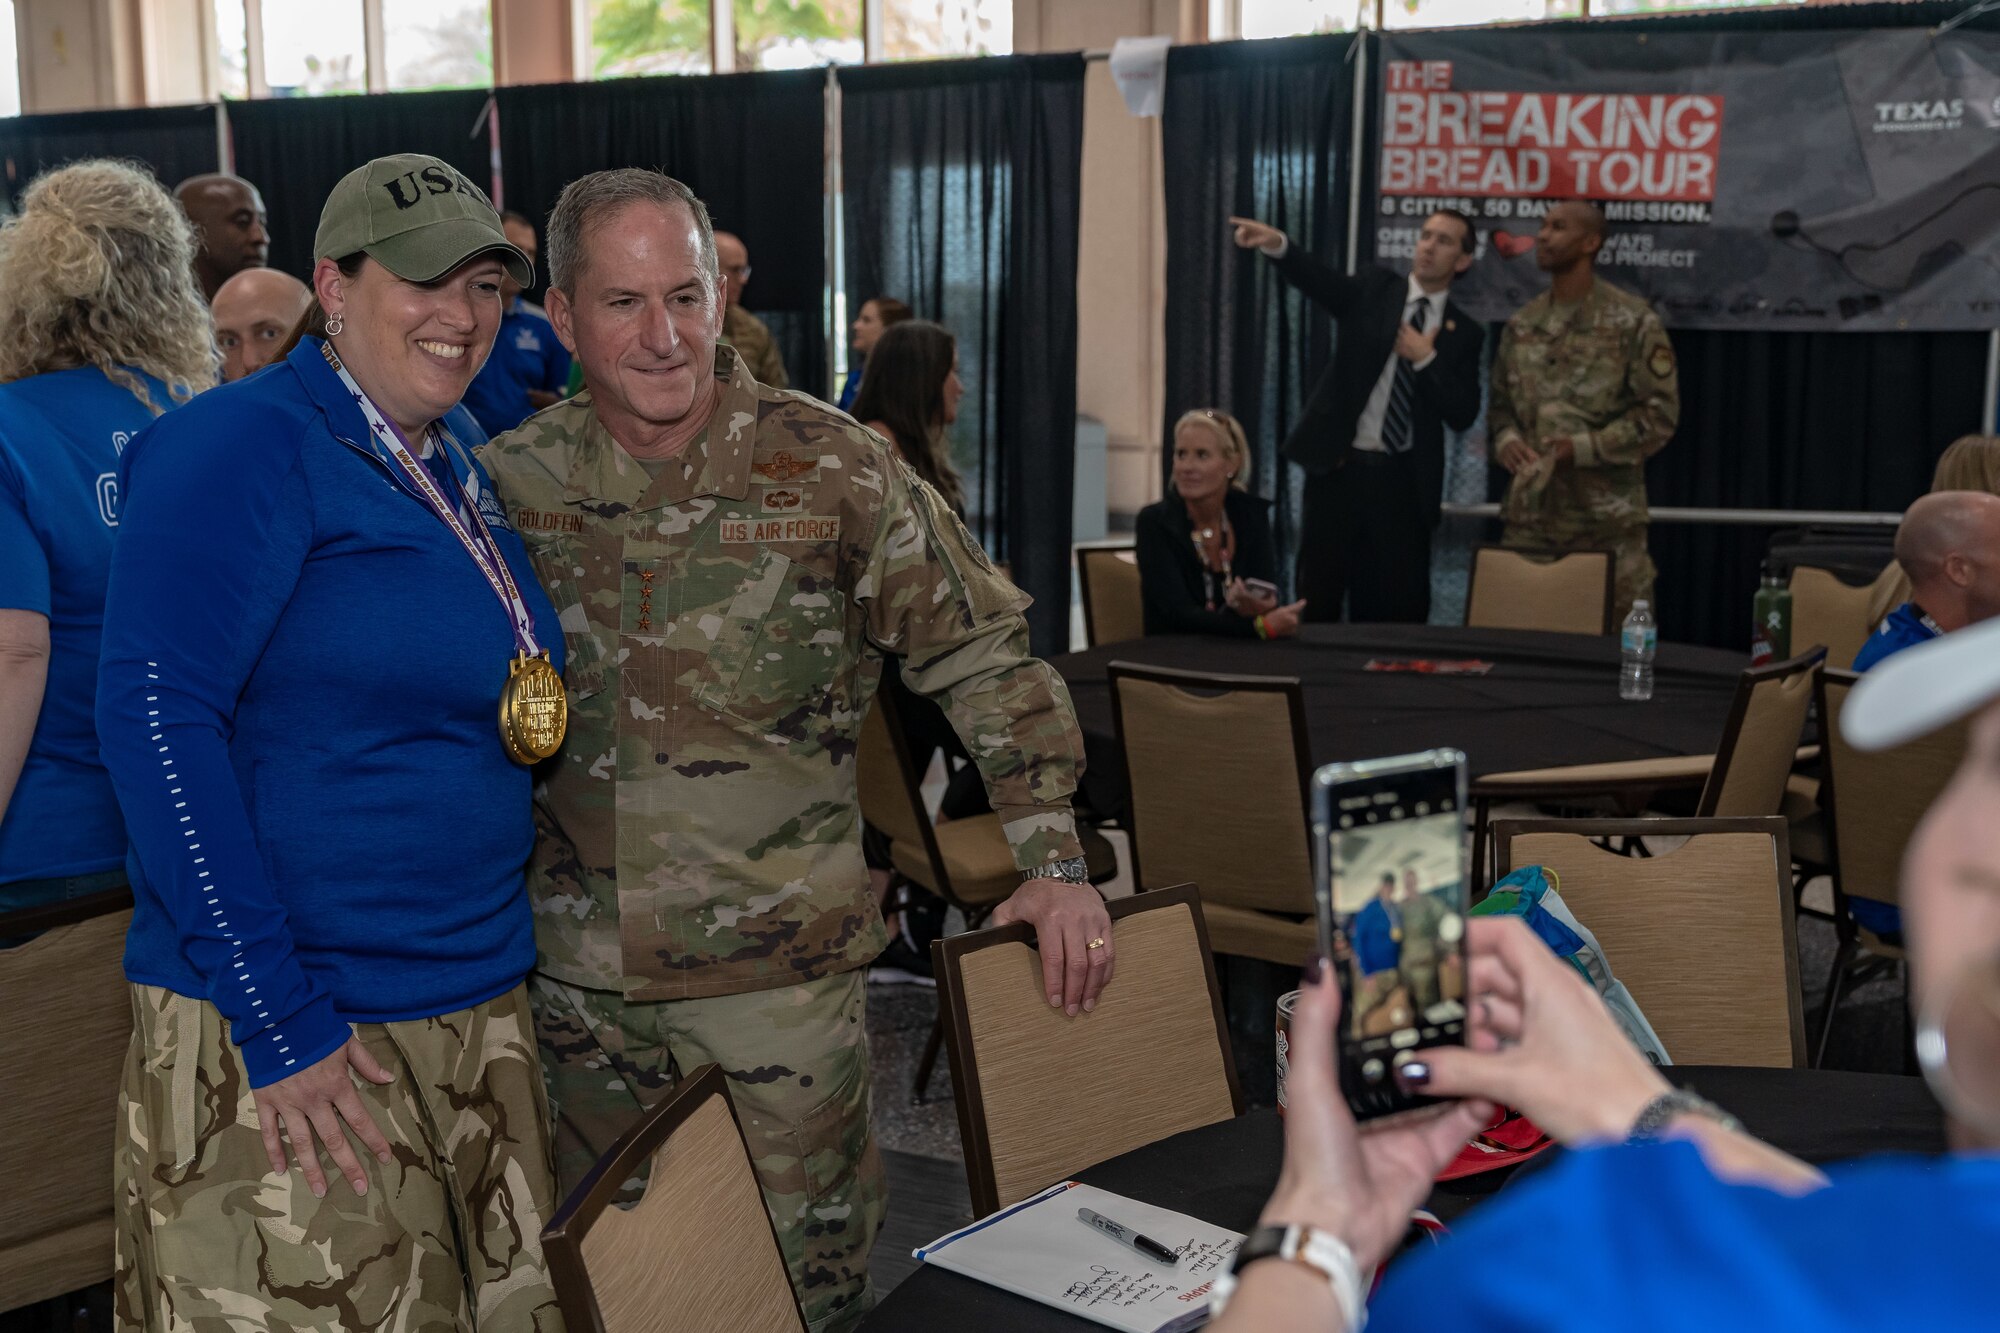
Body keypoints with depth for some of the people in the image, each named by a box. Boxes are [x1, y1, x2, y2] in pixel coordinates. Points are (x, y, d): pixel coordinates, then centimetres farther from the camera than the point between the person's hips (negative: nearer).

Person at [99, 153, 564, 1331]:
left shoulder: (460, 475, 11)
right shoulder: (242, 445, -12)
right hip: (292, 1046, -8)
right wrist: (279, 1020, -21)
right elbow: (154, 711, -20)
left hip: (484, 1017, 8)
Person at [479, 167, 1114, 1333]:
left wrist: (1052, 859, -7)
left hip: (782, 973, -2)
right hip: (580, 976, 3)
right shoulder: (510, 484, -1)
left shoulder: (831, 471, -8)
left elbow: (987, 655, -2)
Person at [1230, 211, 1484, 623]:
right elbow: (1320, 279, -16)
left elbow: (1463, 415, -1)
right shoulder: (1373, 290, 5)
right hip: (1337, 468, -1)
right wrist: (1276, 244, -36)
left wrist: (1425, 358, -11)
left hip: (1402, 481, 1)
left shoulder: (1464, 333, 8)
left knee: (1398, 606, 4)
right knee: (1317, 598, 3)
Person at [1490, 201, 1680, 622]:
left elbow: (1659, 414, -7)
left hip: (1608, 518, -4)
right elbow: (1499, 403, 18)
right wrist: (1506, 439, -5)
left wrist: (1581, 448, -16)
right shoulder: (1522, 324, 12)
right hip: (1529, 512, 5)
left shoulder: (1633, 322, -4)